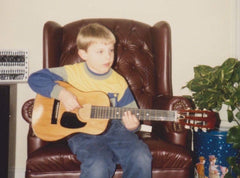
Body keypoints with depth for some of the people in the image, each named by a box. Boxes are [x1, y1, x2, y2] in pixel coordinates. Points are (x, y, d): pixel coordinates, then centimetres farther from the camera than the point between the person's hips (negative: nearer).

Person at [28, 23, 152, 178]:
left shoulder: (119, 82, 4)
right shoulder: (73, 73, -2)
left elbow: (130, 114, 9)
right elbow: (35, 79, -2)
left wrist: (132, 125, -16)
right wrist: (61, 93, -16)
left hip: (112, 128, 3)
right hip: (82, 132, -2)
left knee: (142, 158, -23)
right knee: (98, 165, -33)